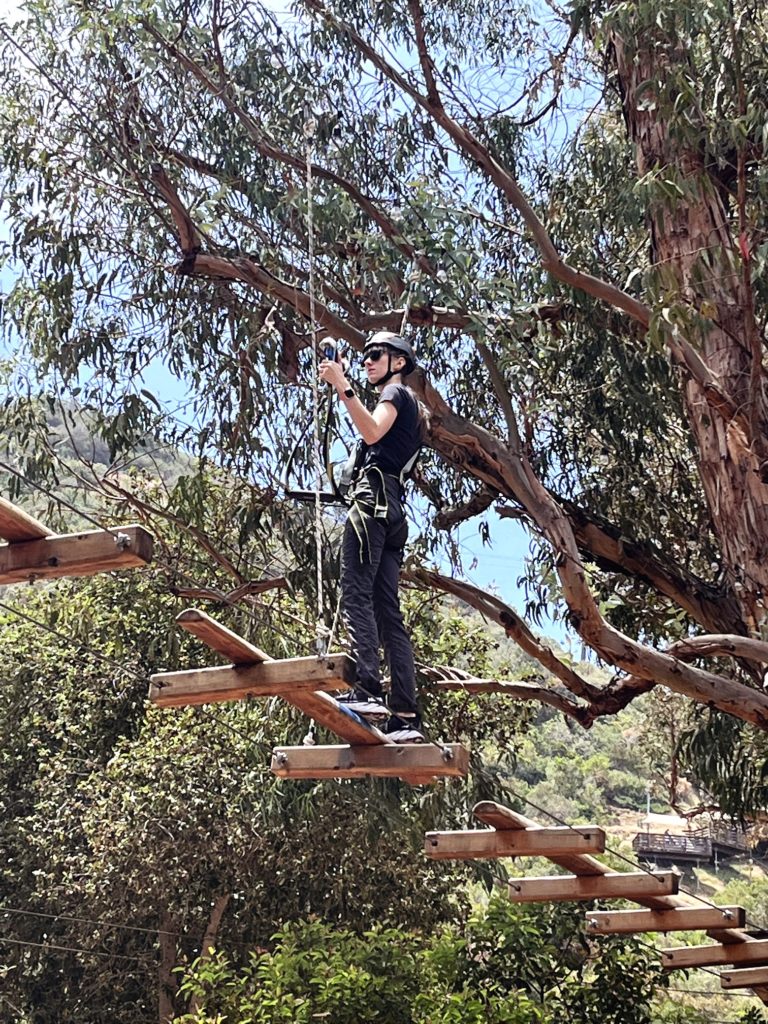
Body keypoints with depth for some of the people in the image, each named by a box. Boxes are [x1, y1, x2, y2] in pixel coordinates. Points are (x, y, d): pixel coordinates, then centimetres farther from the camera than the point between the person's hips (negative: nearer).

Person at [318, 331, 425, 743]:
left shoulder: (397, 392, 6)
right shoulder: (409, 409, 34)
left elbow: (372, 432, -16)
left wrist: (343, 389, -20)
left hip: (373, 496, -9)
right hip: (393, 508, 9)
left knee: (356, 592, -20)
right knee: (388, 612, 0)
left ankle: (366, 690, -31)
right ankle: (406, 717, -6)